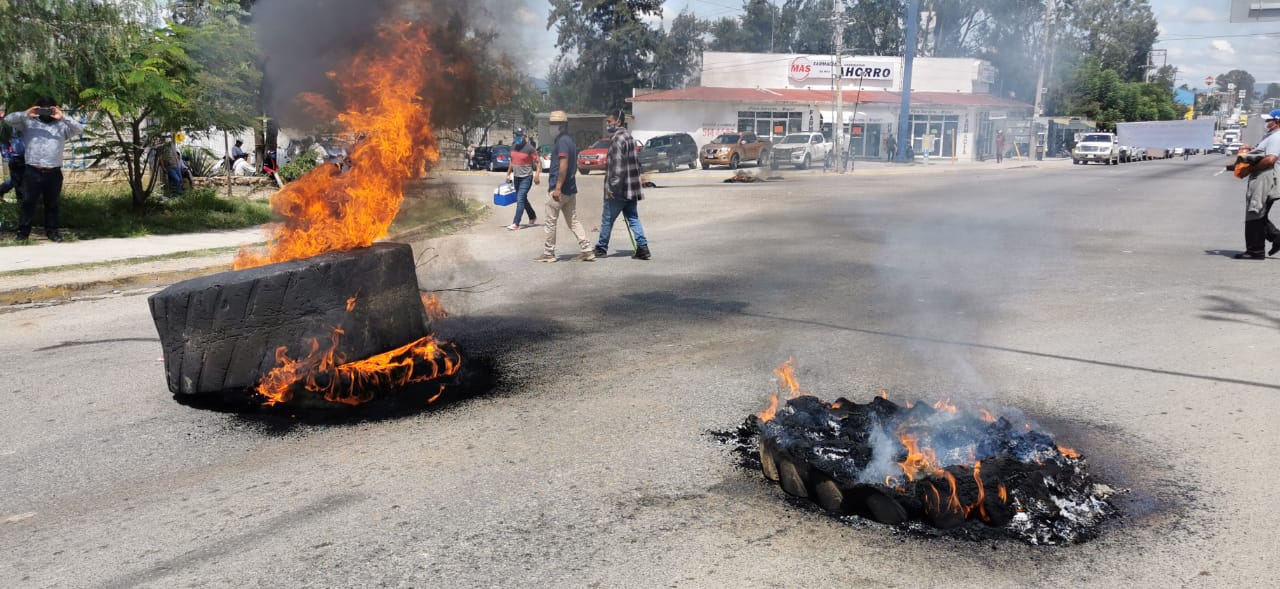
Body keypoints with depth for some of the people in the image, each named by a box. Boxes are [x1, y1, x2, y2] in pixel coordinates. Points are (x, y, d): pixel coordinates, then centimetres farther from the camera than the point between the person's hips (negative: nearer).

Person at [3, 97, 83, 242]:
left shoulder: (62, 126, 9)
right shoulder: (29, 123, 9)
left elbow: (79, 129, -6)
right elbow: (9, 119, 1)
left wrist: (63, 117, -17)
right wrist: (25, 114, -15)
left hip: (53, 173, 0)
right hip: (32, 172, 0)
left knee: (52, 204, 10)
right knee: (28, 202, 4)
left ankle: (51, 230, 20)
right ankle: (23, 230, 12)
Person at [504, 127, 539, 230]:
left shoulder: (530, 148, -14)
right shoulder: (513, 146, 6)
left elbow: (537, 162, -13)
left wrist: (537, 175, -23)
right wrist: (508, 174, 20)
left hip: (526, 177, -7)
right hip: (516, 177, 7)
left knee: (520, 200, -13)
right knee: (523, 199, 17)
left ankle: (516, 224, -14)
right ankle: (533, 217, 36)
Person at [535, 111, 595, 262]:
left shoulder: (562, 141, -13)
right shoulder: (570, 141, 16)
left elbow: (563, 165, -21)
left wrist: (558, 187, -22)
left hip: (560, 189, -9)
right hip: (571, 189, 9)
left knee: (550, 222, 1)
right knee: (573, 222, 11)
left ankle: (548, 253, 7)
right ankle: (587, 251, 6)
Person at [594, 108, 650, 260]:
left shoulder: (617, 139, -15)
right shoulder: (629, 136, 15)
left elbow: (617, 165, -22)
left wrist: (612, 186, -21)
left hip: (618, 190, -9)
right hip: (631, 187, 9)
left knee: (607, 219, 4)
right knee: (633, 218, 8)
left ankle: (601, 248, 14)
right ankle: (642, 248, 1)